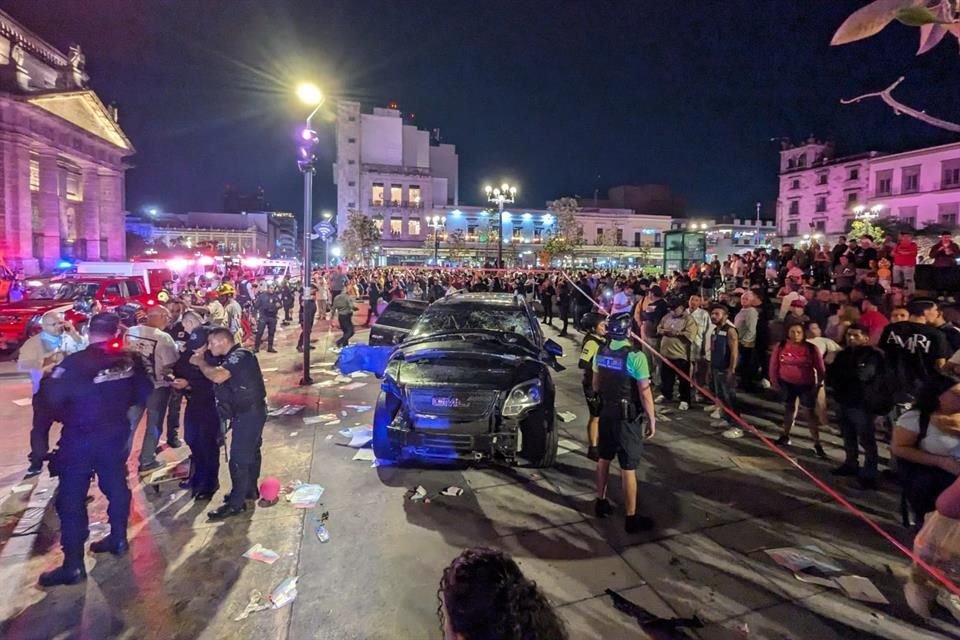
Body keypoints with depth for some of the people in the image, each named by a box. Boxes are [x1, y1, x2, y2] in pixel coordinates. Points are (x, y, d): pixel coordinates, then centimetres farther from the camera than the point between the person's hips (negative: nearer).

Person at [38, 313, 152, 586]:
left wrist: (66, 416, 2)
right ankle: (118, 539, 33)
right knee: (116, 486, 20)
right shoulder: (130, 361, -5)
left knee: (71, 498, 4)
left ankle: (73, 564, 7)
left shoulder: (73, 363, -17)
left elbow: (52, 399, -18)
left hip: (79, 438, -4)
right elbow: (143, 394, 2)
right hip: (116, 434, 4)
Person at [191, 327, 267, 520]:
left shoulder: (240, 356, -19)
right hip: (248, 412, 10)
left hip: (248, 413, -10)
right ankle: (249, 489, 34)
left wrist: (200, 362, -15)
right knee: (250, 452, 21)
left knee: (239, 458, -5)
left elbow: (217, 376, -32)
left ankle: (236, 503, 4)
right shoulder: (231, 357, 12)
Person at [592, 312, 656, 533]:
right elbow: (644, 393, -18)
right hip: (627, 418, -6)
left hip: (605, 413, 6)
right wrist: (652, 420, -6)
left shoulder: (601, 352, -1)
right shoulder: (635, 356, -20)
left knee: (604, 459, 19)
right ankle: (631, 518, 14)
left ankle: (601, 502, 33)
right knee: (628, 468, 3)